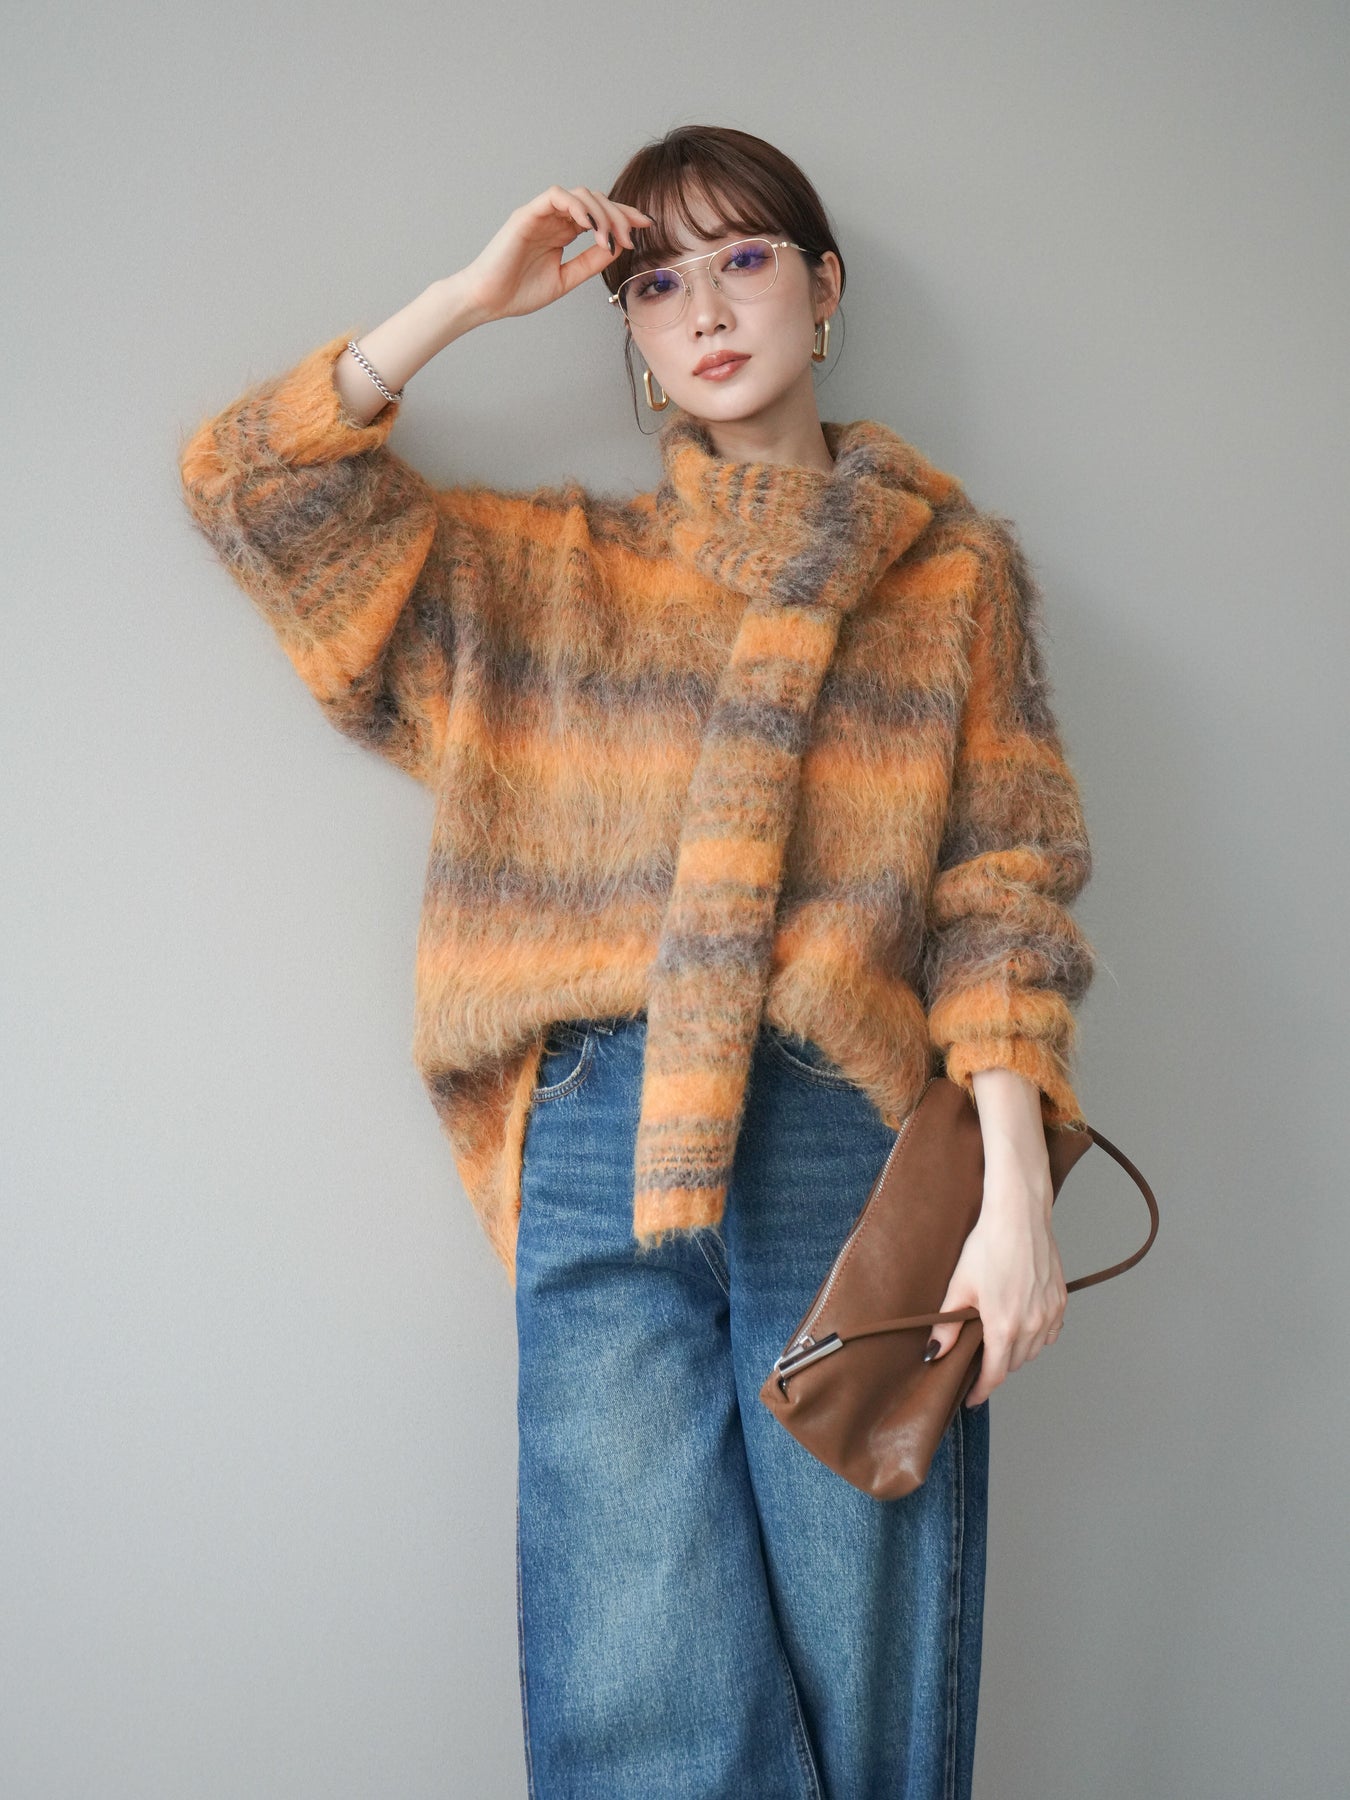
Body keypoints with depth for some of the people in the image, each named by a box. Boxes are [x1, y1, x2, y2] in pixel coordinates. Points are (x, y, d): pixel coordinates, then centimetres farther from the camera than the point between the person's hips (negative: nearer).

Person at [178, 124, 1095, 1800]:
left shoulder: (953, 566, 13)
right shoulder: (546, 570, 17)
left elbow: (1003, 889, 4)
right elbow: (248, 478, 11)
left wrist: (1017, 1195, -7)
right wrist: (475, 295, 8)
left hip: (852, 1153, -1)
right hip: (601, 1159, 1)